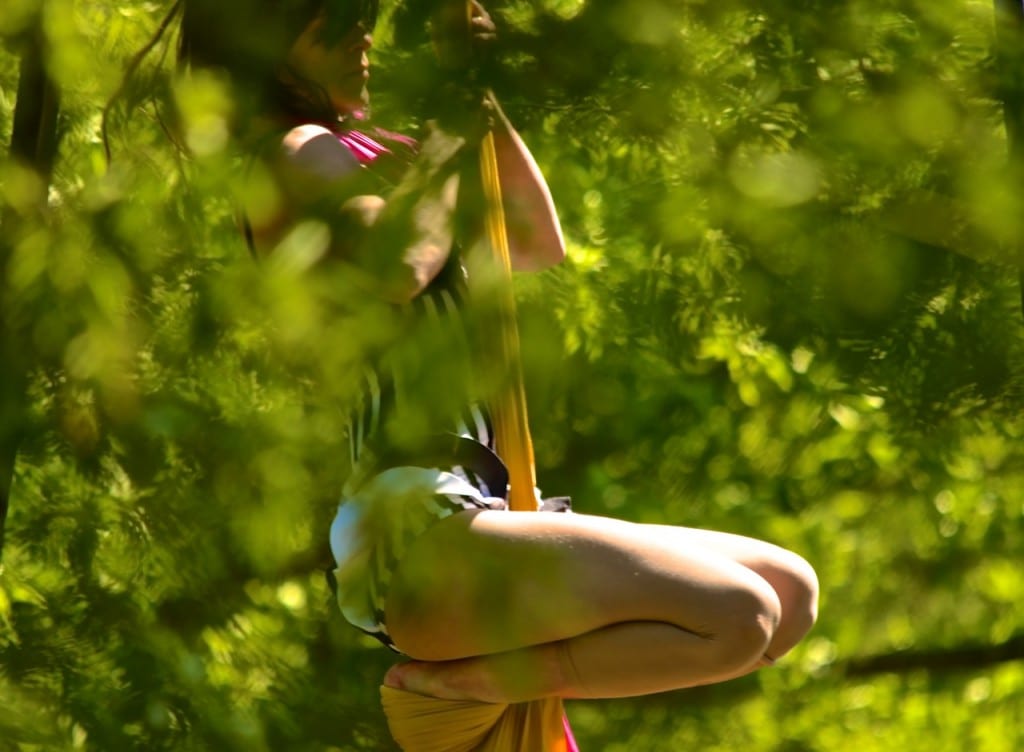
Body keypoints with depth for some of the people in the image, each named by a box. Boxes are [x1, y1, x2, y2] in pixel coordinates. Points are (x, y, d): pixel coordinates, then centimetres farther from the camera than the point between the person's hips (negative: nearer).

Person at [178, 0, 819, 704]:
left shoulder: (368, 156, 25)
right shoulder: (298, 152, -4)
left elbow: (541, 244, 28)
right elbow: (399, 265, -25)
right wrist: (448, 127, -7)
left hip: (468, 516, 10)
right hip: (421, 533, -10)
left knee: (791, 592, 7)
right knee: (737, 617, -21)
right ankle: (454, 682, -12)